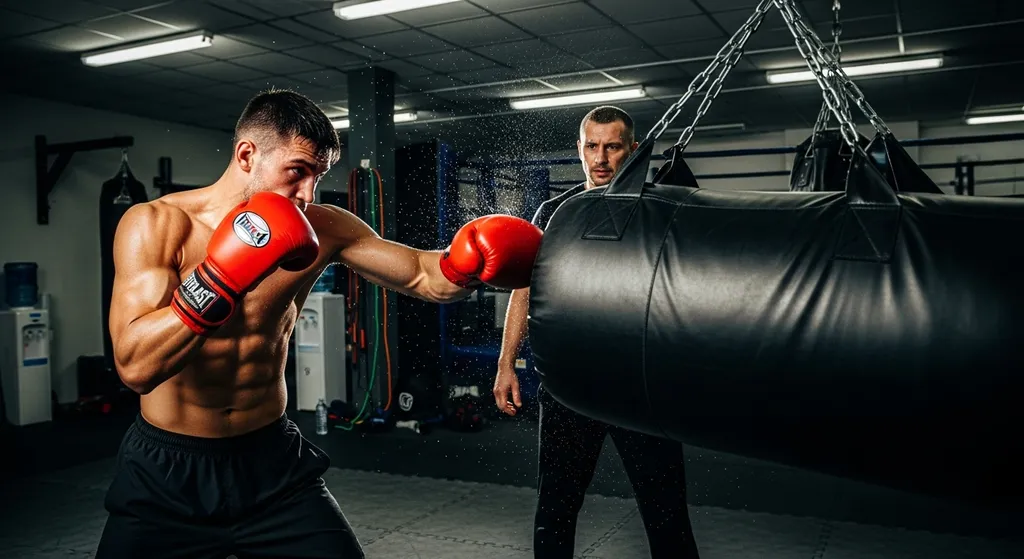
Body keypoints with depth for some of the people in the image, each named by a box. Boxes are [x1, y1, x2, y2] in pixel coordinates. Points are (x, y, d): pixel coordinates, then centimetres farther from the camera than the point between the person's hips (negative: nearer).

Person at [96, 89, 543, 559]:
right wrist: (223, 276, -36)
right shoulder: (155, 225, -15)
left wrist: (469, 259, -25)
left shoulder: (321, 230, -8)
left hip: (271, 459, 2)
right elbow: (135, 366, -26)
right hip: (166, 469, -1)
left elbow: (424, 277, -4)